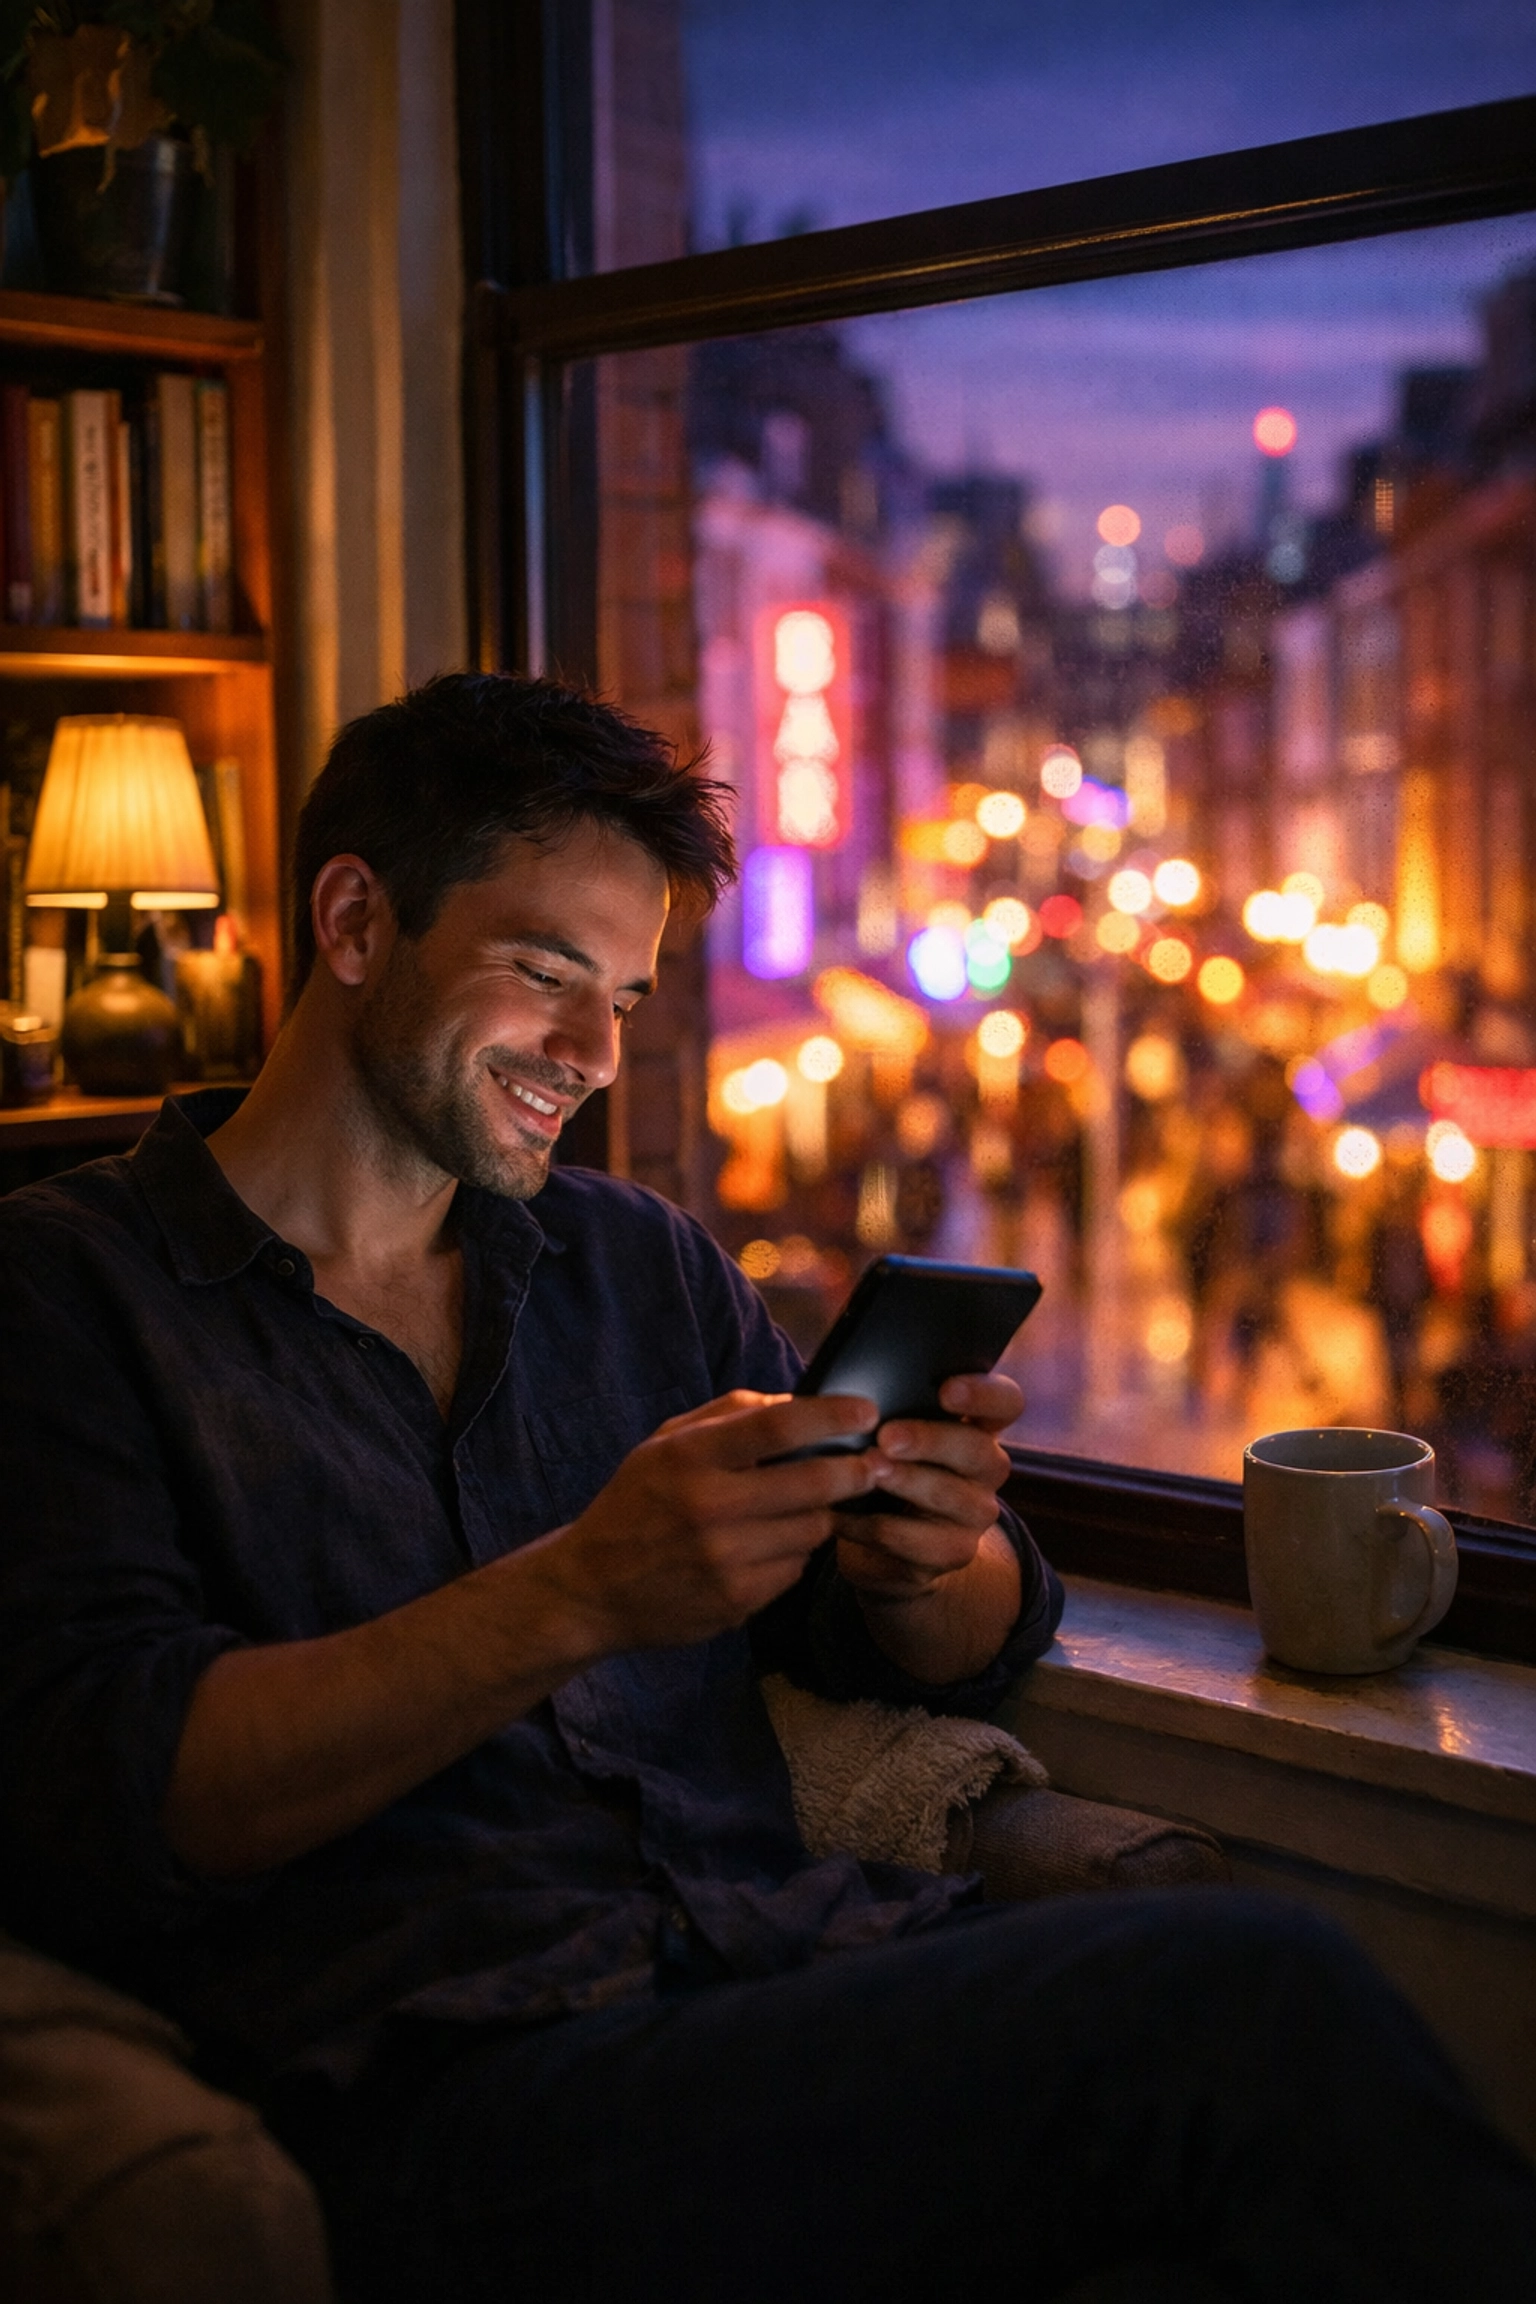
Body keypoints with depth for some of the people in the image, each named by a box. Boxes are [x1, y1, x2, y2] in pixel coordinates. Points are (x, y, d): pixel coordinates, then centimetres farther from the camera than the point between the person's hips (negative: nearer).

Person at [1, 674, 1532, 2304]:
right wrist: (573, 1600, -21)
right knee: (1248, 1997, -25)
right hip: (453, 2094, -5)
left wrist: (931, 1554, -5)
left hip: (796, 1970, 5)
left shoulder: (643, 1267, 20)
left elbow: (959, 1658, 20)